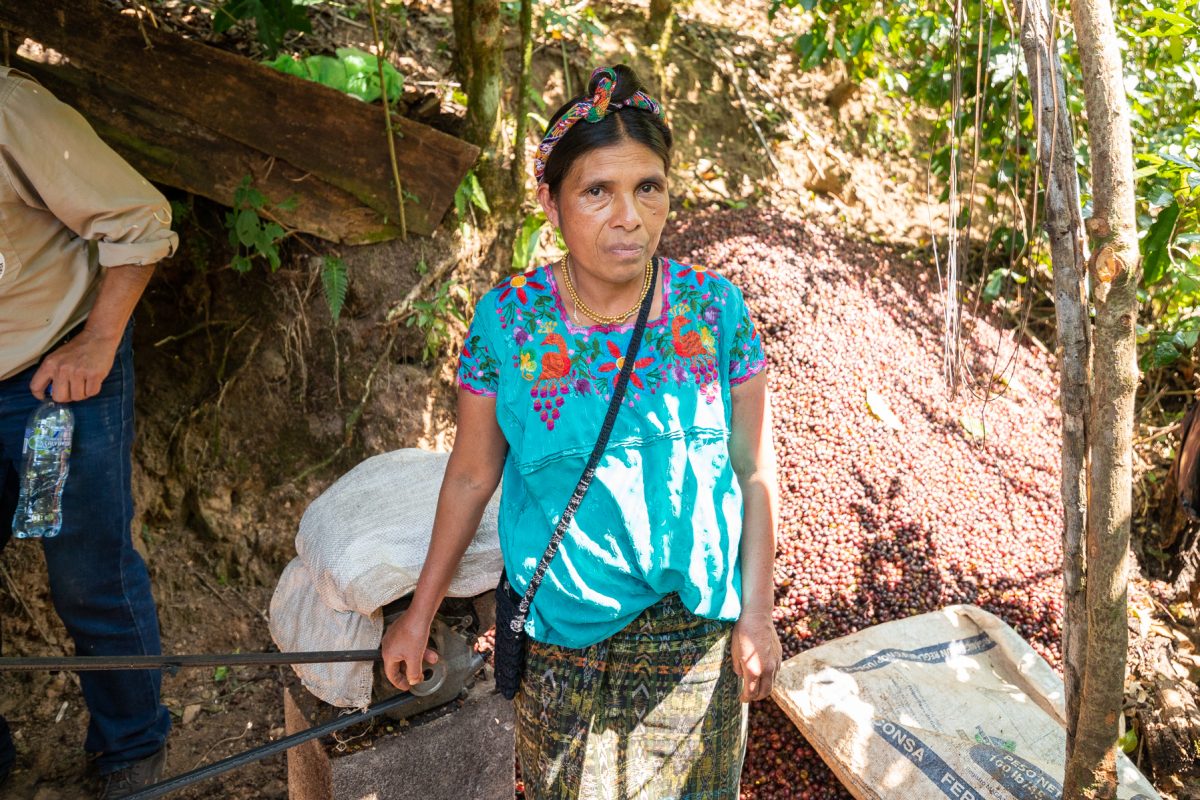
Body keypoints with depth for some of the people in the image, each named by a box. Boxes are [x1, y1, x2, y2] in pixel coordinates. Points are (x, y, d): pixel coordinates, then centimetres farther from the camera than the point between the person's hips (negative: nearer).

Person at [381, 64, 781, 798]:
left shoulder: (715, 310, -11)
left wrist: (757, 614, -4)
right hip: (561, 638, -1)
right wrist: (420, 614, 3)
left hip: (697, 635, 1)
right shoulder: (507, 322, -13)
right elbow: (472, 476, -3)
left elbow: (756, 474, -4)